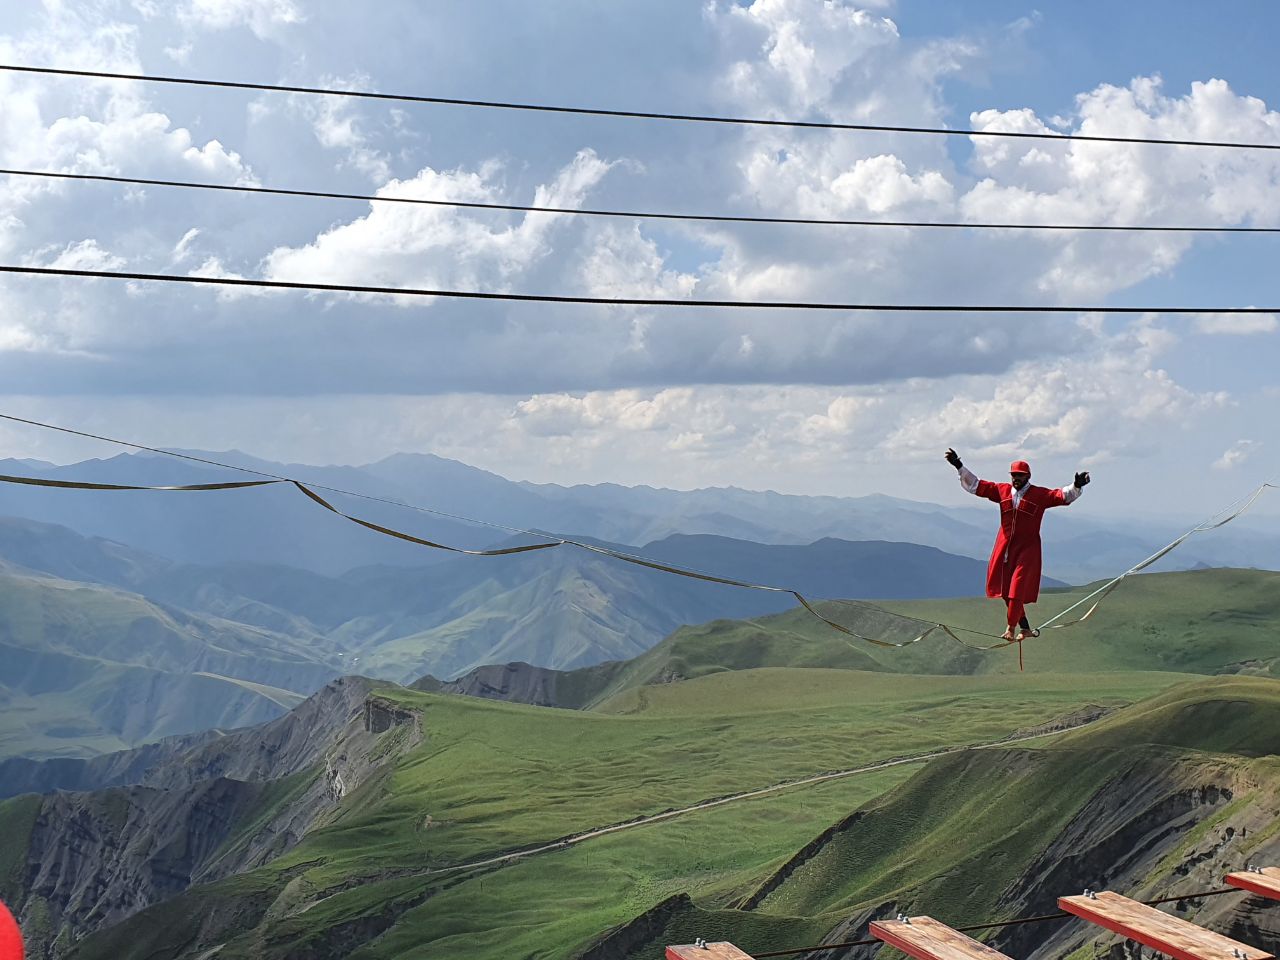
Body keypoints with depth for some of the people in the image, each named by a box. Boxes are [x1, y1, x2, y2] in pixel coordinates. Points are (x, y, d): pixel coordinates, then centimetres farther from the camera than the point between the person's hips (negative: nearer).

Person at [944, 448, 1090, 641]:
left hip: (1027, 549, -4)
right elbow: (976, 485, 10)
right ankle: (1025, 628, 20)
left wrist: (1076, 487, -34)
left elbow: (1062, 496, -14)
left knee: (1018, 590, -10)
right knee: (1006, 590, 7)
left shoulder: (1040, 495, -3)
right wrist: (959, 466, 4)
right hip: (1004, 547, 5)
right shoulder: (1002, 491, 7)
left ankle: (1011, 628, 2)